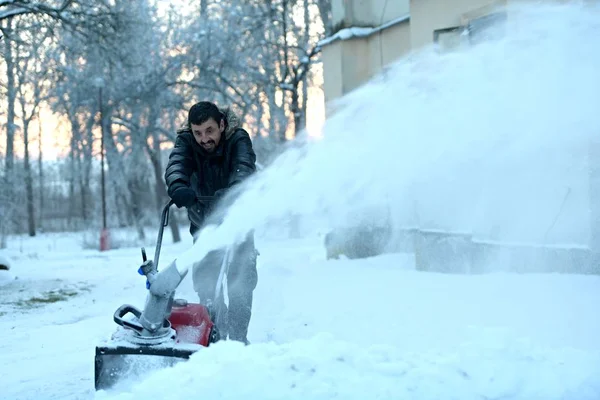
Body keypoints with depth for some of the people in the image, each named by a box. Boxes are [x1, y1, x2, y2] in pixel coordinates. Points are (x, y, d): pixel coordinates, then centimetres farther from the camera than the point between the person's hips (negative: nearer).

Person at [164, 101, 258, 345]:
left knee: (241, 278, -9)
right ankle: (216, 332, 3)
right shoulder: (185, 142, -15)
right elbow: (176, 165, -35)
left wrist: (231, 192, -61)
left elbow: (244, 168, -39)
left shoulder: (238, 139, -20)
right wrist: (178, 187, -58)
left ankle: (238, 336, -1)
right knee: (204, 278, -7)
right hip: (204, 220, 2)